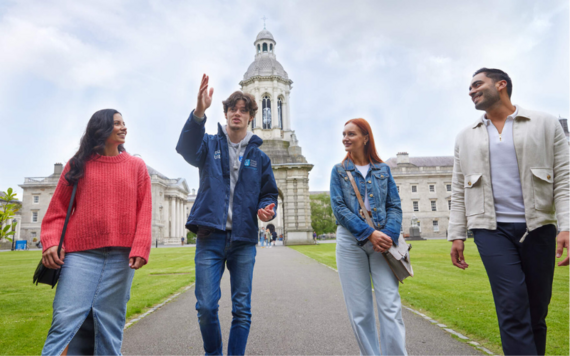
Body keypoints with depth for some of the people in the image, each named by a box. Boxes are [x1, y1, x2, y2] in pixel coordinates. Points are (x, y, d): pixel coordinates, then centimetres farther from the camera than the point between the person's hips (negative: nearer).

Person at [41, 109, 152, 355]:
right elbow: (57, 209, 10)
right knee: (66, 319, -6)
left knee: (109, 323, 2)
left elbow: (144, 212, 5)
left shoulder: (136, 166, 12)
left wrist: (140, 248, -8)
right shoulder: (78, 164, 12)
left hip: (121, 254, 0)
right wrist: (51, 241, -7)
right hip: (81, 252, 0)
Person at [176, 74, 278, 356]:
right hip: (210, 236, -1)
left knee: (242, 309, 6)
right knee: (206, 306, 2)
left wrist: (268, 209, -10)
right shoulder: (210, 145, 6)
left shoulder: (259, 156, 12)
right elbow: (187, 148, -17)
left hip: (244, 239, 2)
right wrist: (199, 113, -34)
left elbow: (269, 193, 15)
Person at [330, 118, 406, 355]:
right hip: (350, 242, 0)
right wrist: (369, 233, -15)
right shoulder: (339, 171, 7)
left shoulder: (383, 169, 10)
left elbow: (394, 206, 5)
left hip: (382, 240, 0)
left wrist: (389, 235, -14)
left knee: (391, 306, -6)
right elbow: (339, 208, -4)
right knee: (360, 310, 4)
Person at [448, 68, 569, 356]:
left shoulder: (546, 124, 7)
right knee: (513, 308, -11)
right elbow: (459, 192, 10)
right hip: (491, 229, 0)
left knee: (536, 311, 6)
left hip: (538, 227, 0)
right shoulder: (465, 137, 12)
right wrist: (456, 235, 4)